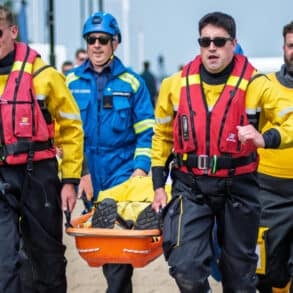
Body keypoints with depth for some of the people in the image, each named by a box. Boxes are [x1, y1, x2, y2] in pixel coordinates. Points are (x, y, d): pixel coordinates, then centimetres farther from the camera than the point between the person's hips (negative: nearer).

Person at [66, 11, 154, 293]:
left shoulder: (131, 82, 2)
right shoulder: (71, 82, 5)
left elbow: (146, 132, 2)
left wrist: (141, 168, -10)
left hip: (123, 173, -2)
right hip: (87, 175, 2)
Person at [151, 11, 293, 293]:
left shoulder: (255, 84, -7)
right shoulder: (176, 84, 1)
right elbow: (162, 135, 11)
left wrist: (265, 139, -29)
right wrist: (158, 184, 6)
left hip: (238, 187, -1)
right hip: (190, 187, 1)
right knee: (185, 269, -11)